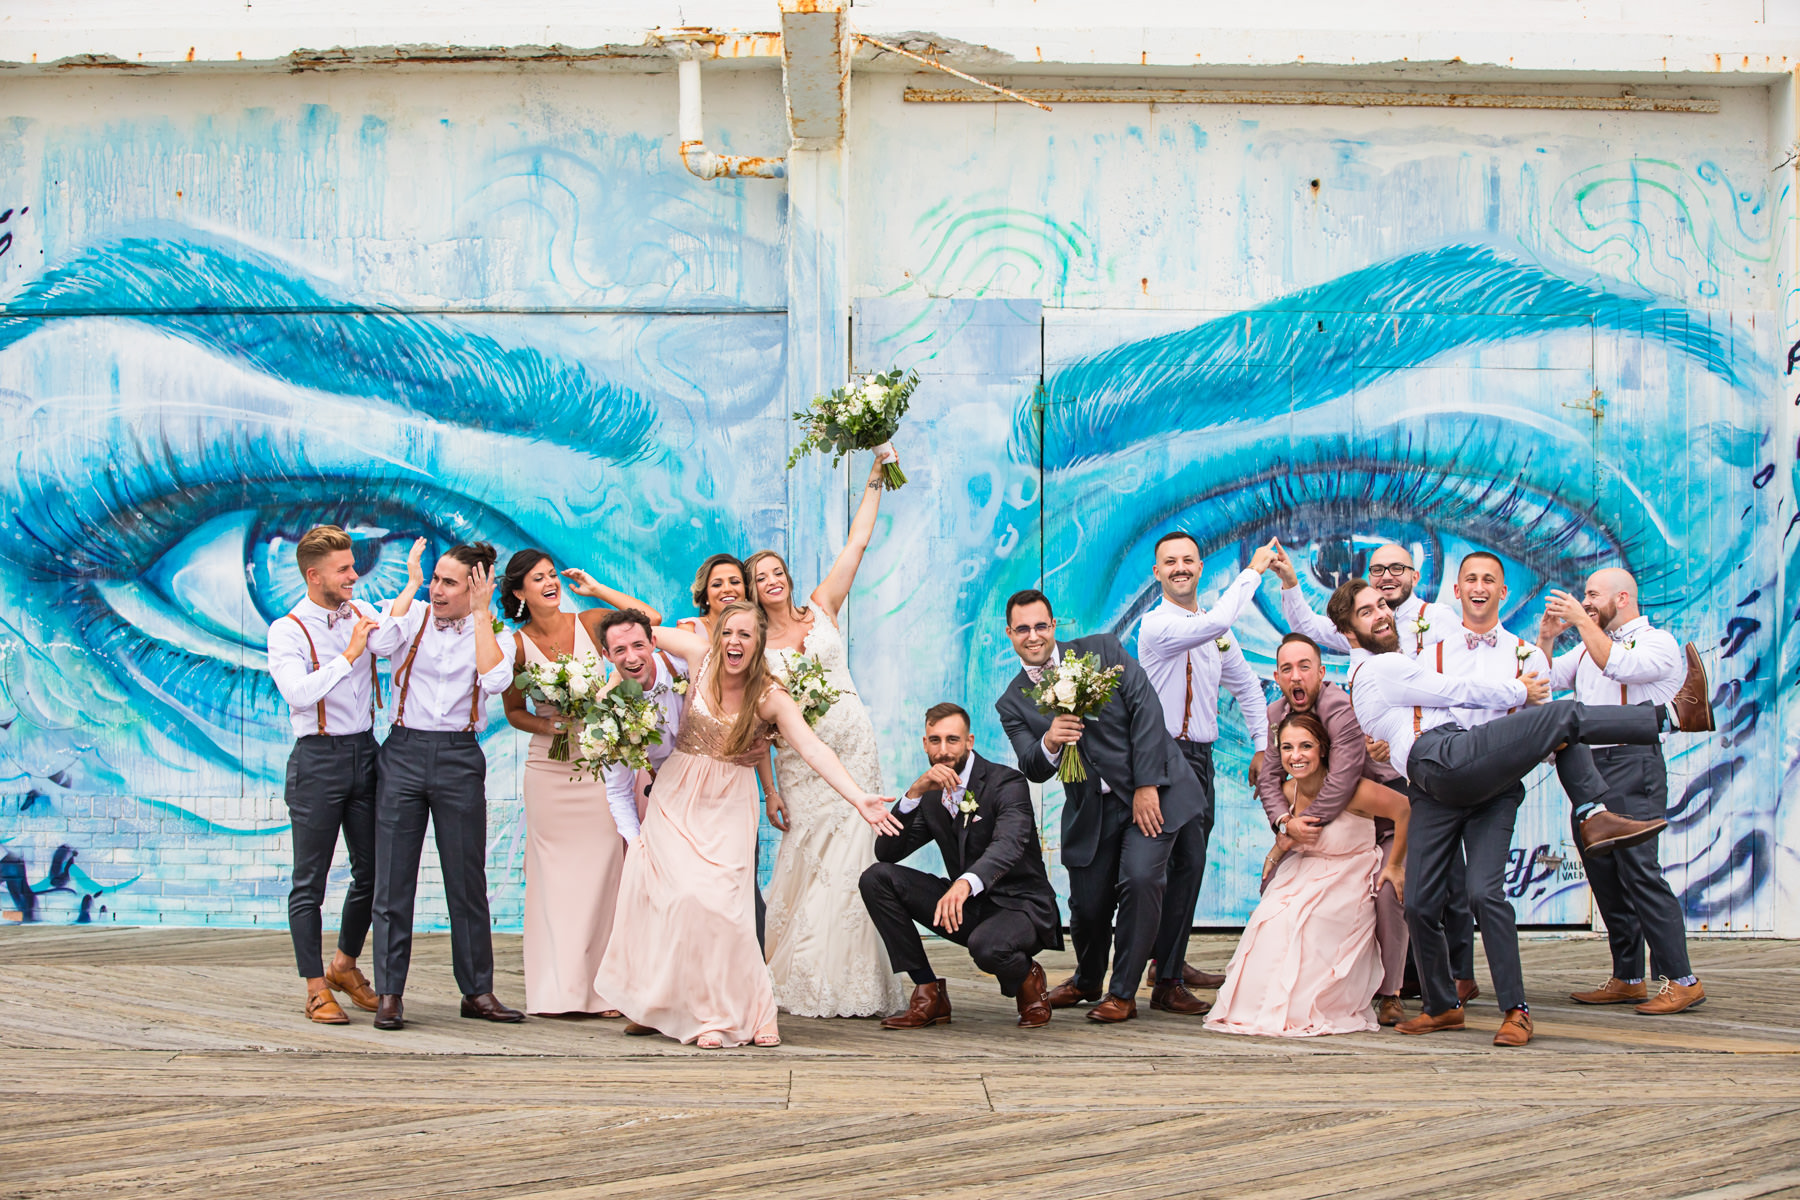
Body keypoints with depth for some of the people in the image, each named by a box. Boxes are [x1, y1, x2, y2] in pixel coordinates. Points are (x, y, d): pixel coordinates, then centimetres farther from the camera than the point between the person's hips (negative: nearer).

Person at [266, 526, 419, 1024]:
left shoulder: (362, 613, 9)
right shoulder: (287, 631, -4)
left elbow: (385, 645, -14)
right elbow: (299, 692, -21)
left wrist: (410, 587, -20)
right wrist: (348, 655, -17)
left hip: (365, 753, 5)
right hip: (318, 758, -5)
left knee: (371, 871, 12)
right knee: (310, 881, 0)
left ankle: (345, 964, 31)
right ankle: (317, 989, 8)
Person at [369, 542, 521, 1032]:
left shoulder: (489, 633, 7)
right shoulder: (414, 615, 7)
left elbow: (494, 680, -14)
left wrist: (481, 612, -7)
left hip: (460, 758, 0)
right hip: (405, 752, 0)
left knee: (467, 880, 6)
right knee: (393, 880, -1)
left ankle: (477, 991, 15)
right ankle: (389, 993, 5)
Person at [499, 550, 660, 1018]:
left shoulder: (587, 623, 2)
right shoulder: (517, 645, 0)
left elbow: (649, 619, -5)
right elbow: (514, 711, 8)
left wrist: (596, 588, -2)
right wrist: (551, 726, -11)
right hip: (550, 771, -1)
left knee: (604, 870, -2)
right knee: (556, 876, 0)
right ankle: (559, 990, 5)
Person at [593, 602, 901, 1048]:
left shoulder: (771, 697, -12)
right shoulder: (702, 658, -5)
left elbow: (813, 749, -23)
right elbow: (646, 629, 13)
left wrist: (858, 797, -34)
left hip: (726, 809, -2)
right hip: (675, 797, 2)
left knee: (716, 901, -14)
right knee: (668, 897, -7)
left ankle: (746, 1011, -1)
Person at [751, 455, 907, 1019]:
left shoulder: (823, 608, 9)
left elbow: (857, 544, 4)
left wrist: (874, 482, -1)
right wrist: (769, 788, -1)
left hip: (853, 744, 0)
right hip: (799, 756, 0)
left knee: (850, 859, -4)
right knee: (808, 861, -3)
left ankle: (851, 981, 1)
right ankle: (803, 978, 7)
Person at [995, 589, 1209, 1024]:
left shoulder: (1103, 650, -2)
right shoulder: (1013, 703, 3)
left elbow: (1145, 707, -8)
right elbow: (1034, 770, -5)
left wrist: (1147, 785, -14)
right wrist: (1049, 743, -30)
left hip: (1152, 791, -3)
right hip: (1090, 809, 3)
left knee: (1140, 878, -21)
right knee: (1087, 905, 3)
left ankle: (1123, 992, -5)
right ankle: (1087, 981, 36)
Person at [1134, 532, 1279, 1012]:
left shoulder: (1216, 632, 13)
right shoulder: (1157, 625, -12)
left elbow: (1246, 685, 22)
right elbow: (1214, 623, -30)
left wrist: (1264, 746, 16)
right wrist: (1253, 570, -20)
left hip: (1202, 755, 8)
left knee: (1190, 862, 17)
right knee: (1187, 861, -15)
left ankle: (1171, 961, 32)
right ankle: (1167, 983, -13)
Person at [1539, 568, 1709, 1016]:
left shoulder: (1658, 642, -1)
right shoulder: (1589, 646, 22)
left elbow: (1617, 666, -20)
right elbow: (1545, 681, 19)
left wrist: (1582, 621, -14)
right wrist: (1546, 638, 5)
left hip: (1633, 764, -8)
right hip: (1589, 766, 8)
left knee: (1637, 868, -15)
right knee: (1602, 871, 6)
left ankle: (1681, 979, -12)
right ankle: (1627, 979, 12)